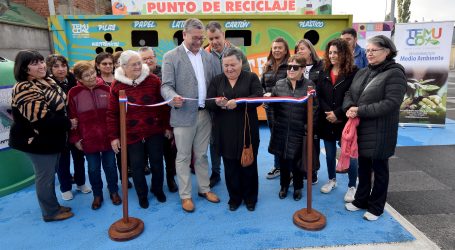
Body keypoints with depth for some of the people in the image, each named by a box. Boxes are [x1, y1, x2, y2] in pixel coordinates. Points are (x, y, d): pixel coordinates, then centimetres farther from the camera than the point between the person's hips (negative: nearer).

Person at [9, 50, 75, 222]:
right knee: (45, 176, 6)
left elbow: (60, 106, 18)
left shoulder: (47, 82, 7)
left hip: (51, 138, 9)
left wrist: (67, 122, 1)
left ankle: (53, 205, 37)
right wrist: (68, 124, -17)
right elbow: (43, 117, -30)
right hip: (37, 141, -9)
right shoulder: (25, 90, -22)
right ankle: (51, 212, 23)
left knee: (50, 174, 20)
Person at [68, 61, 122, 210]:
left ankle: (114, 192, 31)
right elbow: (72, 118, -1)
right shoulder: (74, 93, -5)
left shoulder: (106, 89, -1)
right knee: (93, 169, 12)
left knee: (110, 166, 12)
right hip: (88, 139, -1)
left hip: (108, 137, 1)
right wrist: (75, 139, -2)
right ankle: (97, 195, 31)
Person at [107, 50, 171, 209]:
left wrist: (167, 126, 2)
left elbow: (163, 105, 0)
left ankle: (158, 189, 37)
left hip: (154, 131, 0)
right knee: (137, 166, 9)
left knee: (157, 162, 12)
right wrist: (113, 136, -2)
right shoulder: (117, 86, -5)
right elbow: (112, 114, -1)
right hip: (131, 134, 0)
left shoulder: (153, 80, -6)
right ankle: (142, 194, 31)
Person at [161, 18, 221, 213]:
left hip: (205, 113, 4)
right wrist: (173, 98, -30)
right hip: (184, 114, -4)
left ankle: (204, 189, 32)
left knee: (201, 155, 16)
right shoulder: (171, 56, -3)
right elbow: (166, 86, -9)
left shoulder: (208, 56, 10)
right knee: (183, 157, 7)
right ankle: (185, 195, 21)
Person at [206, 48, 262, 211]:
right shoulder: (216, 80, 9)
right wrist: (217, 103, -22)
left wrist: (238, 102, -25)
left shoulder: (251, 78, 3)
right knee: (230, 166, 10)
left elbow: (258, 98, -11)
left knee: (248, 165, 10)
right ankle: (234, 198, 28)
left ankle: (250, 198, 29)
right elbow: (208, 102, 1)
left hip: (247, 131, -1)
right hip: (225, 132, 2)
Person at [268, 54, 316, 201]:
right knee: (282, 159, 14)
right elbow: (272, 105, 10)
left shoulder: (309, 85, -3)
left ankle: (298, 187, 31)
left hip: (299, 131, -2)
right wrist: (267, 100, -10)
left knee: (296, 160, 7)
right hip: (281, 129, 3)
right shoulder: (279, 84, 5)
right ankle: (284, 185, 36)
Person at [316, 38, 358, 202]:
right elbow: (318, 96, 3)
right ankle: (332, 180, 35)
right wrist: (328, 114, -11)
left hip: (346, 121, -4)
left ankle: (352, 186, 20)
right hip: (327, 122, 4)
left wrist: (338, 114, -17)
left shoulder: (353, 72, -6)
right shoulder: (324, 73, 9)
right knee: (330, 154, 15)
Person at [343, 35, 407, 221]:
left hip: (379, 132, -6)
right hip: (361, 129, 6)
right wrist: (349, 108, -13)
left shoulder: (395, 73, -11)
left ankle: (376, 207, 26)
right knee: (363, 167, 18)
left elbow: (391, 103, -21)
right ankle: (361, 200, 35)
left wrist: (360, 111, -22)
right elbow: (349, 94, 10)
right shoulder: (362, 72, 12)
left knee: (379, 170, 10)